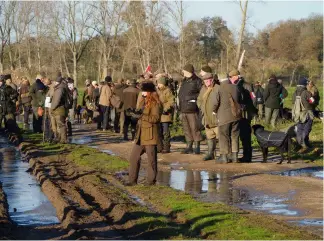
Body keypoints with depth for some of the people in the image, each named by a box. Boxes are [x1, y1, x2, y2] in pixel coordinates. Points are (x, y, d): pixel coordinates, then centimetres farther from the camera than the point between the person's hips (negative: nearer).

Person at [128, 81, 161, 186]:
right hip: (140, 135, 9)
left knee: (151, 158, 0)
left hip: (150, 135, -9)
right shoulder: (143, 102, 16)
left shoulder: (154, 103, -10)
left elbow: (156, 118, -22)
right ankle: (133, 180, 13)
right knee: (133, 157, 7)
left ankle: (151, 180, 10)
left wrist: (142, 115, -27)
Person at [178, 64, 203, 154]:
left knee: (195, 128, -5)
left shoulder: (197, 81, -4)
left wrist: (192, 97, -16)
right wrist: (180, 106, 14)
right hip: (183, 109, 7)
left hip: (192, 109, -7)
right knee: (187, 130, 11)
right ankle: (189, 147, 17)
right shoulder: (184, 81, 19)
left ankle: (197, 147, 2)